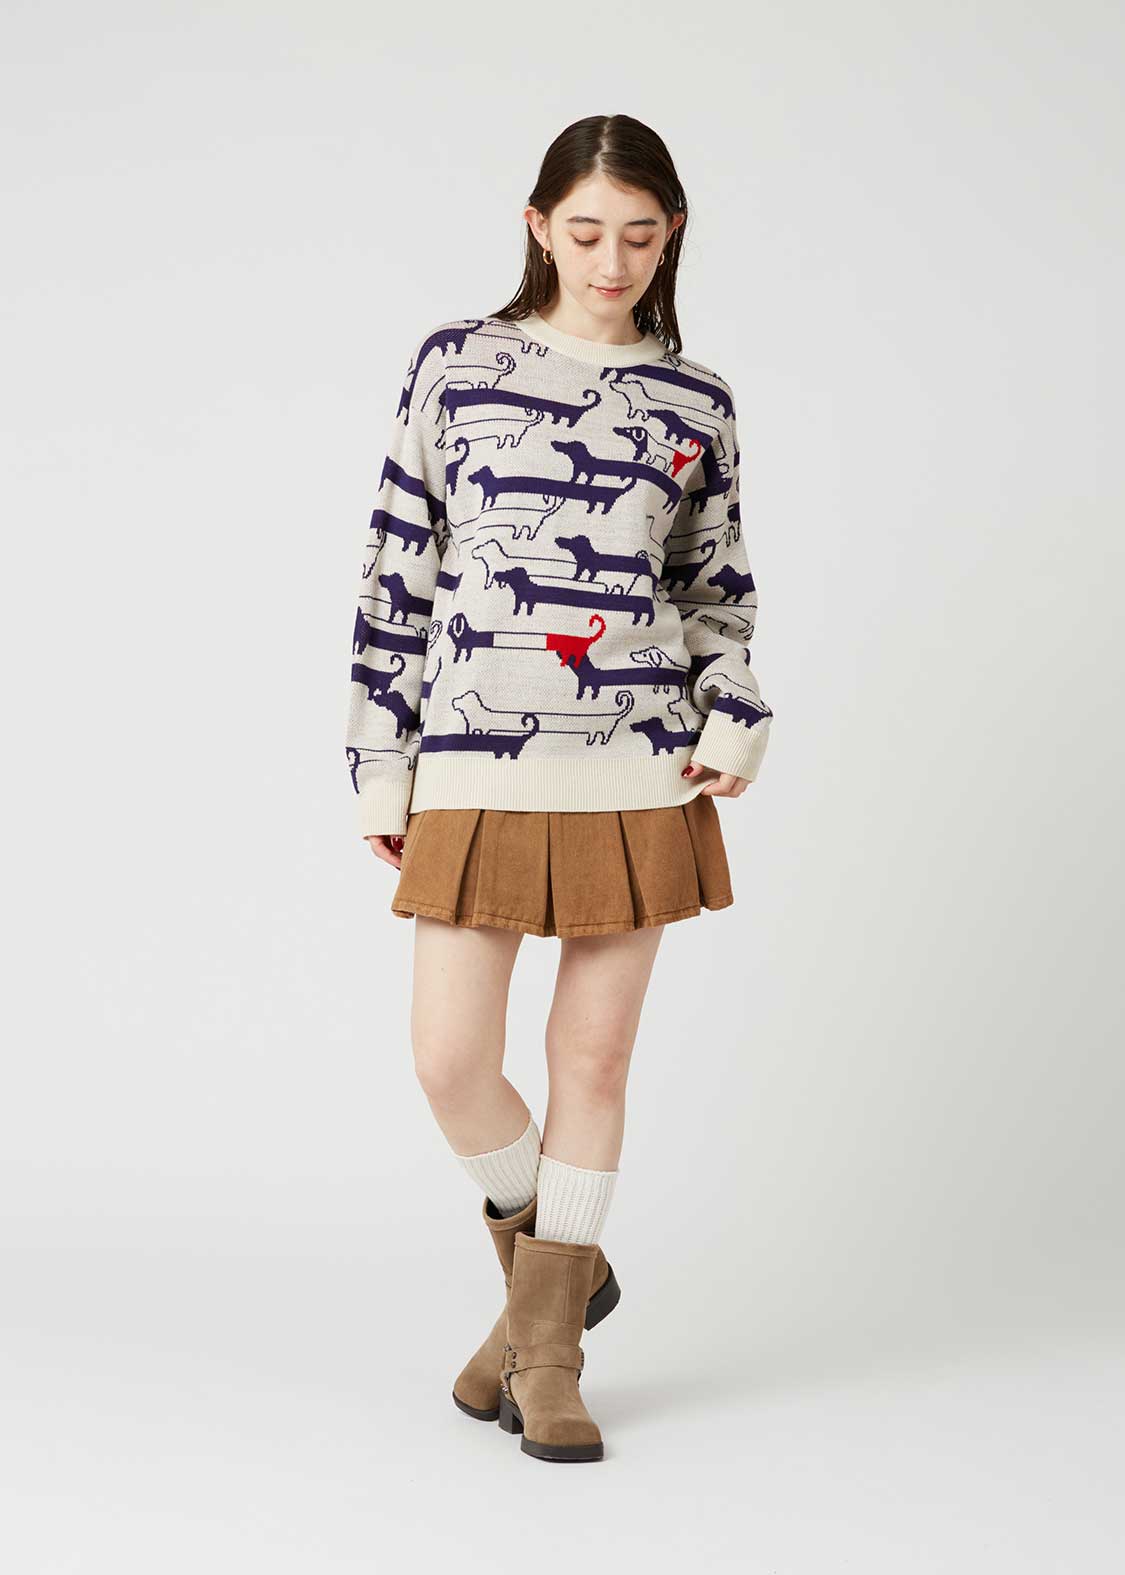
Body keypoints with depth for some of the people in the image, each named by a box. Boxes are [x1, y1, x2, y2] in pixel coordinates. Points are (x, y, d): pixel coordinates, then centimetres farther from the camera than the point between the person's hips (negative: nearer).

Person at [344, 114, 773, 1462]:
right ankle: (560, 1265, 23)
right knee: (451, 1058, -5)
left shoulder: (695, 404, 7)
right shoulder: (455, 365, 3)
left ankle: (544, 1345, 18)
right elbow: (398, 569, 5)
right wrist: (381, 761, 3)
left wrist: (735, 719, -3)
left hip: (638, 770, 1)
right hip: (476, 769, 0)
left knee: (593, 1057, 5)